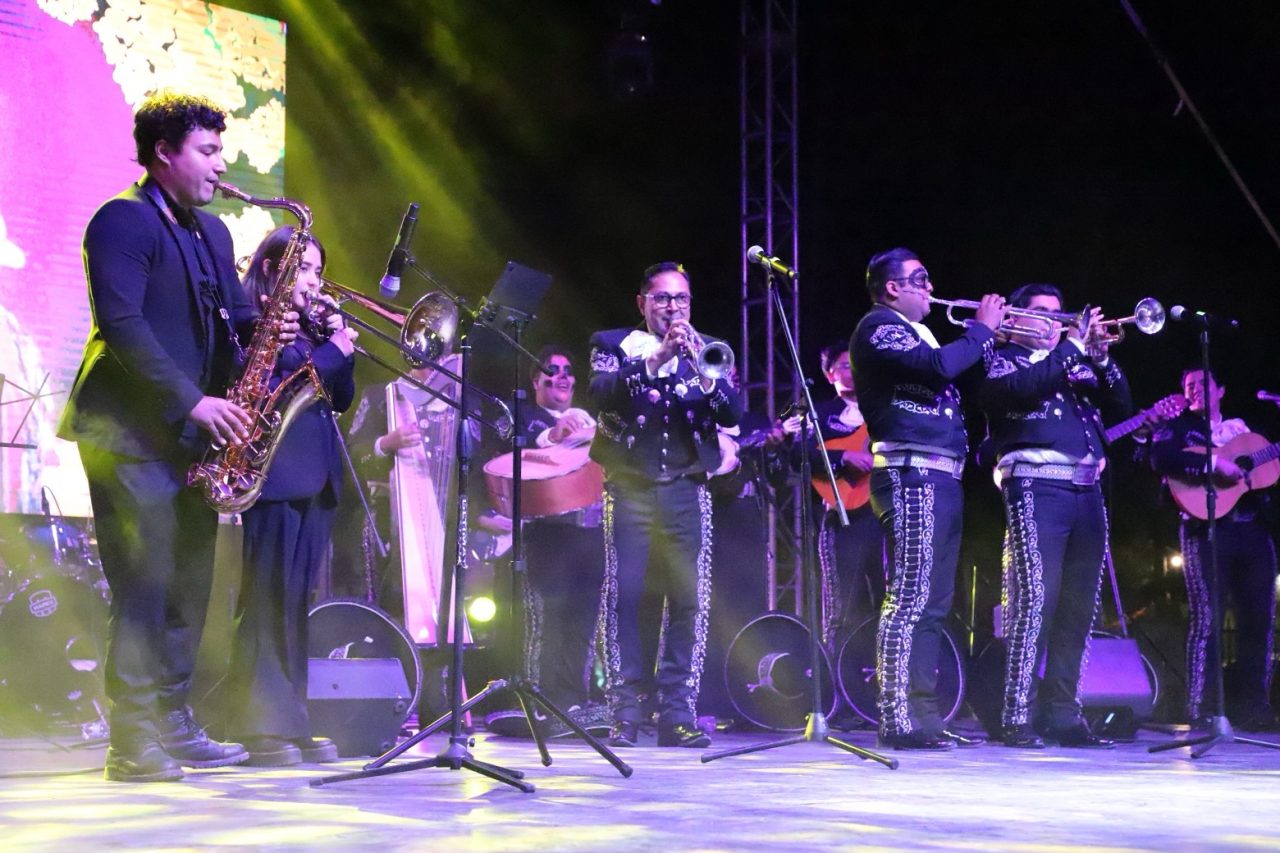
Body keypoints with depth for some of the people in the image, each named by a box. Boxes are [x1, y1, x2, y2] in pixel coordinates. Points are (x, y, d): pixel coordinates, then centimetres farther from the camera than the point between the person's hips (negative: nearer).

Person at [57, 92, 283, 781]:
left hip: (194, 437, 8)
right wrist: (190, 401, -22)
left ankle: (175, 726, 18)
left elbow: (232, 314, 21)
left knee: (191, 581, 10)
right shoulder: (122, 222, -8)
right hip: (131, 432, -8)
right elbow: (121, 325, -18)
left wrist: (263, 330, -3)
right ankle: (134, 743, -5)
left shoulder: (212, 232, 19)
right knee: (144, 584, -9)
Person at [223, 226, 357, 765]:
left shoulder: (311, 328, 22)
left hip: (317, 479, 8)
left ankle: (292, 722, 10)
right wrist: (330, 352, -11)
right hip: (275, 476, -8)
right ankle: (261, 728, -7)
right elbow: (266, 389, -14)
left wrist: (343, 347, 4)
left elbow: (341, 400, 18)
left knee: (298, 604, 7)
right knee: (267, 601, -8)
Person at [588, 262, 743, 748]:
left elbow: (732, 415, 2)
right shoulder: (613, 344, 9)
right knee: (623, 596, -6)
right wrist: (654, 358, -20)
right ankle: (623, 714, -1)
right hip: (630, 487, -2)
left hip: (687, 490, 2)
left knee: (690, 600, -4)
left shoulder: (705, 351, 15)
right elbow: (601, 397, -10)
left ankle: (678, 713, 0)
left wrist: (708, 377, -17)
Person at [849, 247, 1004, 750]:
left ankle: (924, 714, 13)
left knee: (931, 604, 10)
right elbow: (940, 366, -20)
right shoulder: (879, 327, -6)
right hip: (912, 476, -10)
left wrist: (990, 341, 15)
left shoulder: (914, 332, 25)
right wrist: (982, 329, -7)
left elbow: (955, 380, 25)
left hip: (939, 480, 10)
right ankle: (898, 720, -14)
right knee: (909, 597, -13)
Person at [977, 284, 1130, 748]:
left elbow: (1120, 406, 16)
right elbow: (1020, 389, -13)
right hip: (1036, 487, -7)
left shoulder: (1077, 363, 27)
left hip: (1087, 489, 7)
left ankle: (1062, 713, 10)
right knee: (1034, 599, -14)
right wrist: (1071, 348, -9)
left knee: (1078, 607, 5)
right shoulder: (1001, 359, 9)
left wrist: (1101, 359, 2)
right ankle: (1017, 717, -13)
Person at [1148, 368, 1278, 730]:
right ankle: (1202, 710, -9)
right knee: (1207, 618, -11)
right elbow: (1161, 459, -12)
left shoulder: (1243, 429, 23)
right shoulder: (1177, 427, 9)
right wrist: (1214, 463, -20)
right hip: (1208, 528, -5)